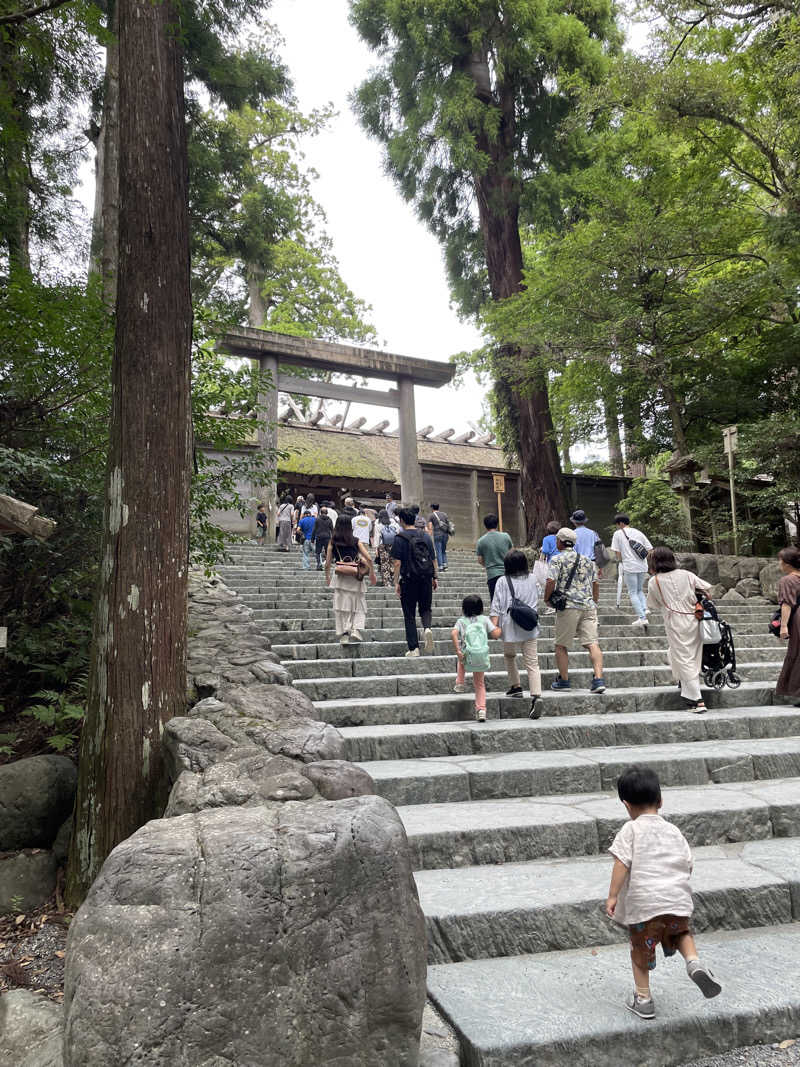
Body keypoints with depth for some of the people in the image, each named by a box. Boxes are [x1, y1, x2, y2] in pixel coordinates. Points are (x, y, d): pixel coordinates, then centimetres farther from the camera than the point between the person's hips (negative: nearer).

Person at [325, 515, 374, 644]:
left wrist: (327, 577, 18)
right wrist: (372, 573, 11)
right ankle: (356, 630, -7)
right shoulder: (356, 541, 2)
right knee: (358, 606, 10)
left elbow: (328, 563, 3)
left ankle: (344, 634, 6)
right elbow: (369, 559, -2)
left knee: (341, 606, 7)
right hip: (355, 577, 0)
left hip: (339, 577, 0)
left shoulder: (332, 542, 2)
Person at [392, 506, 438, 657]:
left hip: (409, 579, -4)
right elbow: (433, 559, 10)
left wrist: (396, 582, -5)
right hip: (426, 579, 4)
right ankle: (427, 628, -12)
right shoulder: (425, 536, 8)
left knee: (409, 615, 5)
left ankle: (413, 648, 4)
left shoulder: (400, 538, -6)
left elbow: (397, 563, -9)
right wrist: (435, 577, 17)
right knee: (425, 608, 19)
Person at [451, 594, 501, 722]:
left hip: (468, 657, -1)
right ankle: (481, 709, 11)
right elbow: (496, 634, -3)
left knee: (461, 660, 39)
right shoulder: (485, 620, 7)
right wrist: (496, 625, 18)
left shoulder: (461, 621, 5)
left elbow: (453, 633, -14)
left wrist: (457, 650, -14)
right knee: (480, 684, 18)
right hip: (482, 657, 1)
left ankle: (460, 684, 33)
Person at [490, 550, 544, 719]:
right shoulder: (532, 579, 6)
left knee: (509, 656, 24)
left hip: (511, 627, -2)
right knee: (532, 662, -1)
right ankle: (536, 695, -15)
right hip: (530, 628, 2)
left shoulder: (503, 582, -5)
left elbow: (496, 606, -9)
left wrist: (494, 626, -10)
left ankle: (515, 686, 27)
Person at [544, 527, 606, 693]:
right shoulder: (587, 560, 16)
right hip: (588, 606, 5)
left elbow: (551, 582, -13)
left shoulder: (557, 559, -3)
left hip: (568, 606, -5)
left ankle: (564, 680, 12)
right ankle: (598, 678, -12)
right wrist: (594, 603, 29)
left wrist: (547, 599, 2)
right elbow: (595, 584, 20)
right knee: (592, 643, -1)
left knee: (561, 645, 7)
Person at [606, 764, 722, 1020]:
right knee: (682, 932, 31)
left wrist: (612, 896, -10)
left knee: (640, 951, 16)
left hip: (643, 902, -3)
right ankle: (694, 962, 6)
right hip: (677, 899, 4)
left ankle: (643, 999, 22)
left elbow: (621, 863, -13)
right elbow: (688, 864, 12)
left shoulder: (631, 830, -3)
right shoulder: (673, 830, 10)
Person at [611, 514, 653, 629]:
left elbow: (617, 552, -3)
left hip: (629, 567, -5)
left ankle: (642, 618, -6)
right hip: (643, 566, 5)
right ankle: (644, 609, 2)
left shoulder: (618, 533, -1)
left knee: (633, 593, 2)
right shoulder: (639, 532, 12)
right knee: (640, 590, 22)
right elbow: (649, 549, 8)